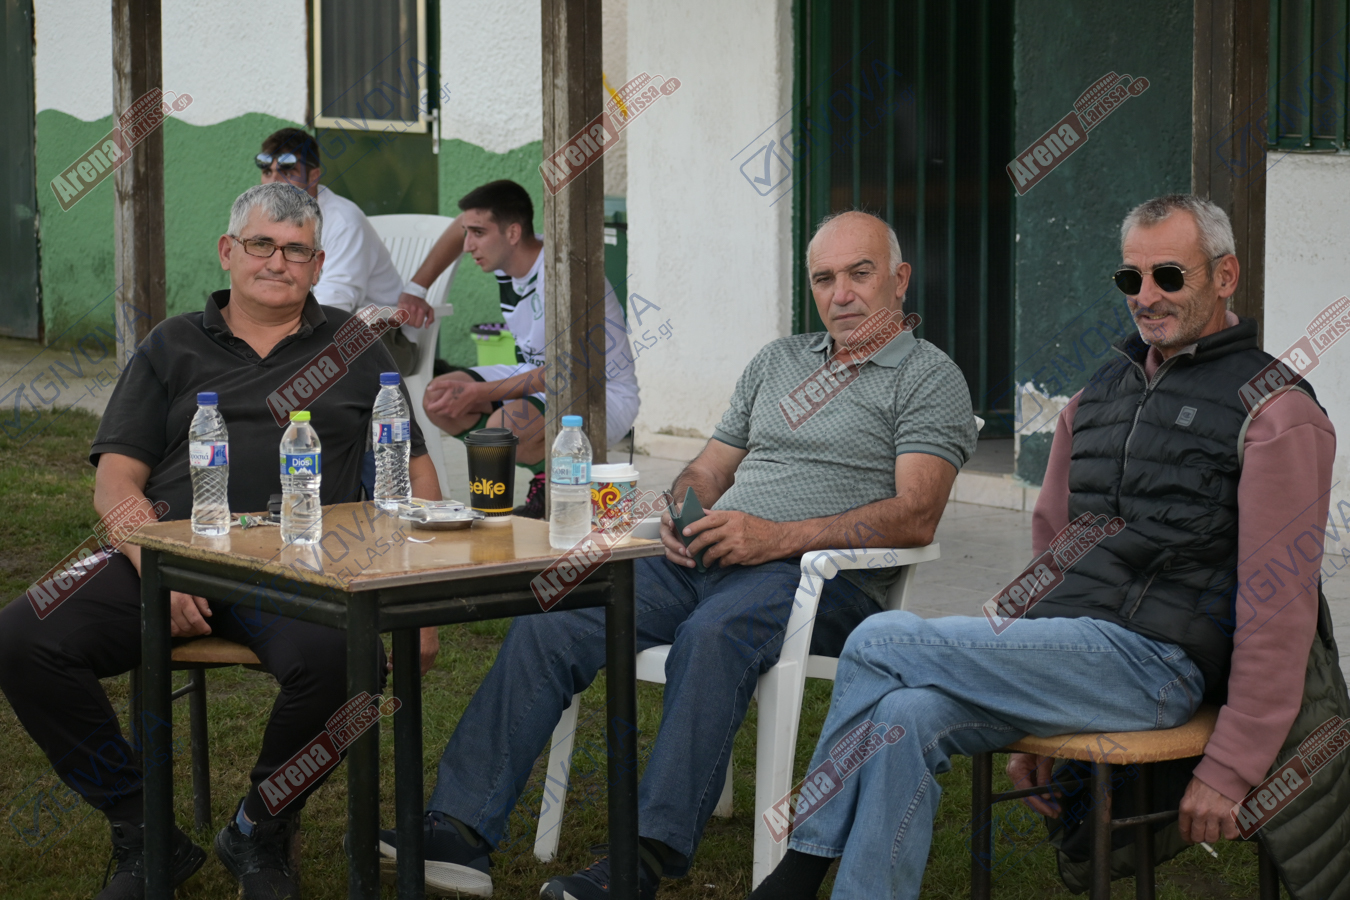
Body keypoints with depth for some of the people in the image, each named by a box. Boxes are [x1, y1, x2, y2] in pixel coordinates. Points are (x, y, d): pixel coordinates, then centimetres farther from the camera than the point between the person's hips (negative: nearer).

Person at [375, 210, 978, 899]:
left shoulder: (928, 376, 3)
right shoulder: (777, 360, 25)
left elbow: (915, 518, -10)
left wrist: (782, 537, -19)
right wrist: (682, 512, 1)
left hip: (822, 574, -6)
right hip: (708, 556, 6)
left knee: (710, 636, -39)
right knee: (549, 623, -16)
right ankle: (460, 830, -20)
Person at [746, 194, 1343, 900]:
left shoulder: (1274, 412, -4)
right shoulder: (1096, 397, 20)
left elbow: (1280, 606, -9)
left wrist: (1230, 771, -12)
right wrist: (1028, 717, 20)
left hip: (1152, 662, -7)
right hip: (1064, 646, 7)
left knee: (880, 641, -17)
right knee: (907, 719, -23)